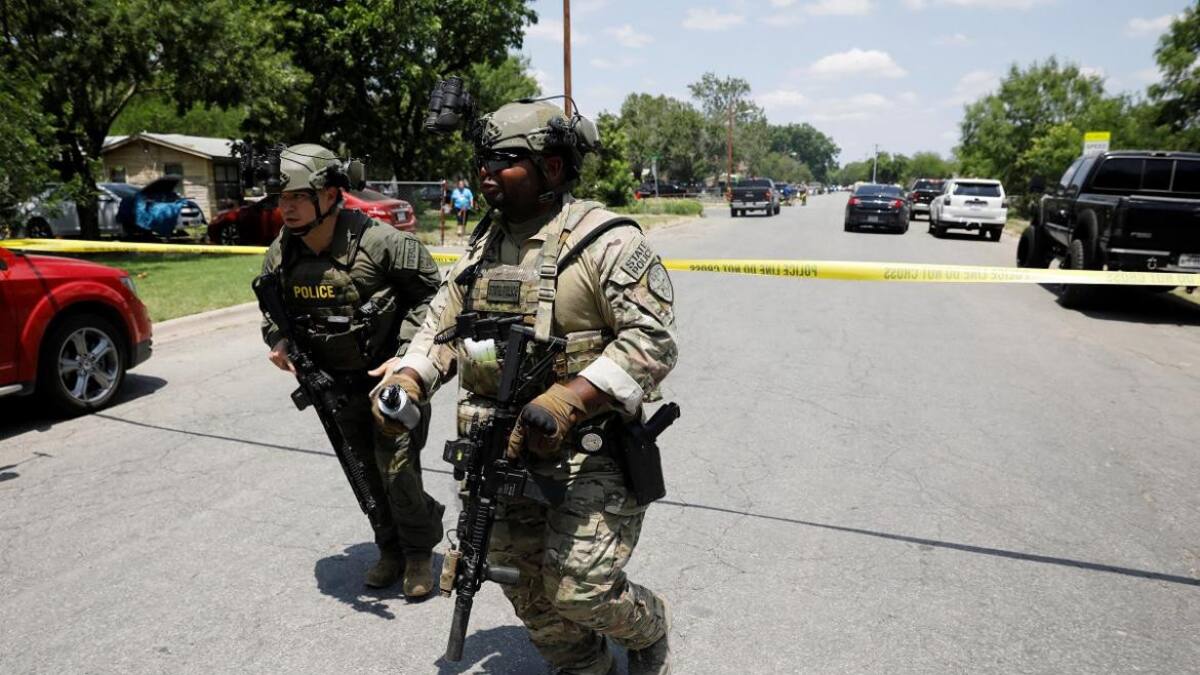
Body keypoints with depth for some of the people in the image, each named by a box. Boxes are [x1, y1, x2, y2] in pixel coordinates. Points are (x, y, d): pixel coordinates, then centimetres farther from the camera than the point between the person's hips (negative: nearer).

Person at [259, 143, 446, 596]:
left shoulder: (379, 242, -22)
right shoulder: (281, 254, -5)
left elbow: (432, 293, -13)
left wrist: (406, 354, -20)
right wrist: (278, 341, -9)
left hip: (389, 377, -5)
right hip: (335, 386, 6)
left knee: (397, 470, -4)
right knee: (365, 473, 16)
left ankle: (420, 553, 22)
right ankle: (391, 550, 37)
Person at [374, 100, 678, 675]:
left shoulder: (605, 241, -12)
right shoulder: (482, 248, 10)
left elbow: (652, 340, -19)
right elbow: (442, 329, 15)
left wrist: (565, 402, -29)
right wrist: (405, 383, -4)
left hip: (588, 451, -6)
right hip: (502, 451, 7)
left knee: (579, 589, -7)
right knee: (528, 593, 15)